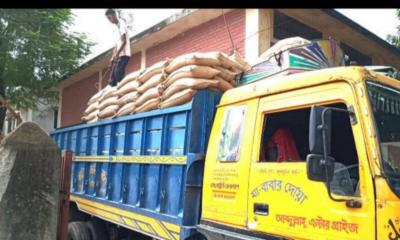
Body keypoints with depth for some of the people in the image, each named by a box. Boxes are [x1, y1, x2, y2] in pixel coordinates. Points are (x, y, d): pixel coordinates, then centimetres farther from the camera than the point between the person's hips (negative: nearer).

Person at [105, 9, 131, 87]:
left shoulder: (121, 23, -3)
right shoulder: (115, 28, 23)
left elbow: (124, 41, -14)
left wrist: (117, 54, -22)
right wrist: (112, 58, 15)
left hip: (123, 54, -9)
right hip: (118, 55, 9)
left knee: (118, 73, -23)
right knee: (112, 79, 2)